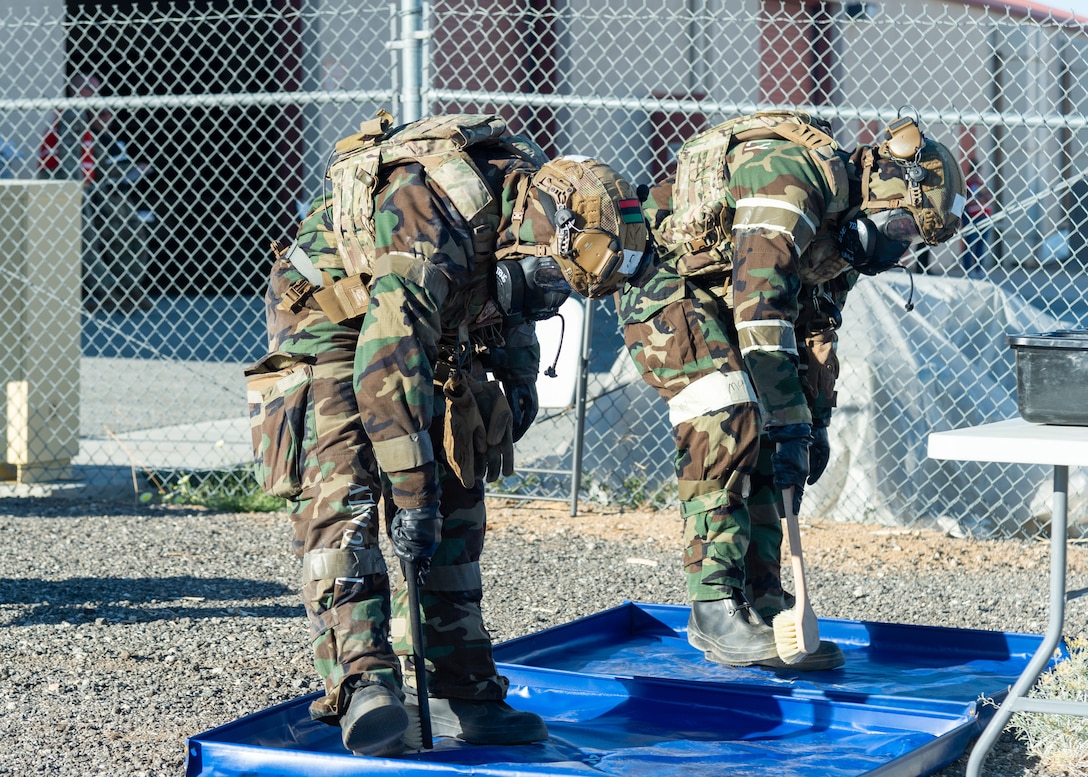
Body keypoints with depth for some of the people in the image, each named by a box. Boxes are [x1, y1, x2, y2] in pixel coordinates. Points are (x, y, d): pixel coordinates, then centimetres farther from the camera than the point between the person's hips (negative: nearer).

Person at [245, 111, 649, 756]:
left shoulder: (529, 188, -13)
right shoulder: (431, 222, -38)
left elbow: (516, 292, 13)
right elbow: (387, 361, -42)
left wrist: (519, 376, 7)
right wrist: (412, 490, -40)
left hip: (431, 336, 8)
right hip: (330, 328, -8)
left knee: (454, 509, 4)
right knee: (344, 502, -23)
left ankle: (458, 693, 7)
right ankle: (365, 685, -32)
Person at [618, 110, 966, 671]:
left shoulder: (846, 222, 5)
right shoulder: (791, 175, -27)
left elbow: (815, 326, 17)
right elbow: (761, 308, -35)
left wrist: (816, 420, 13)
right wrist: (790, 423, -36)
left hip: (721, 302, 10)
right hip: (666, 283, -10)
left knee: (765, 444, 1)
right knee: (727, 427, -23)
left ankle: (760, 606, 6)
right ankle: (715, 609, -22)